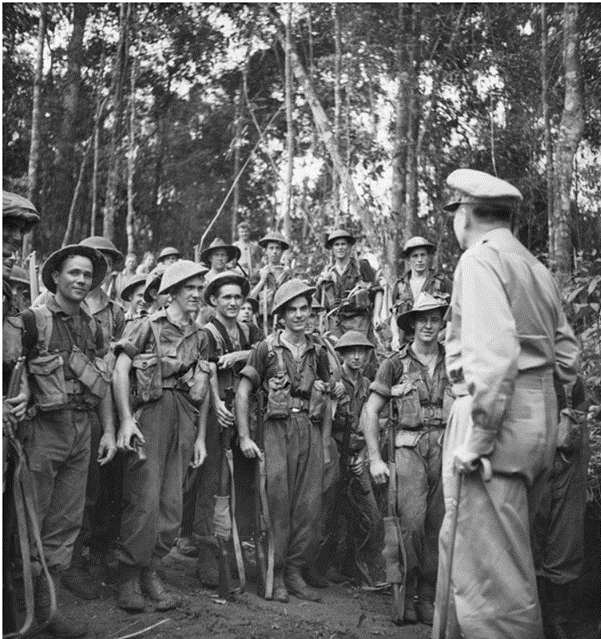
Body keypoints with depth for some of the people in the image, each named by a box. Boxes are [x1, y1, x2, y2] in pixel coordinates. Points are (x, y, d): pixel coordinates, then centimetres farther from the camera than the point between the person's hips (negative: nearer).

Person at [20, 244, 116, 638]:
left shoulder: (92, 327, 12)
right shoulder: (33, 320, -7)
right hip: (43, 428, -6)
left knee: (67, 522, 11)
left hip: (82, 431, 6)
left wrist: (109, 430, 10)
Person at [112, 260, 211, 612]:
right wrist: (126, 418, -16)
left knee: (172, 503, 5)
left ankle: (152, 570, 19)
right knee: (145, 498, -8)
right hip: (152, 414, -5)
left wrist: (201, 437, 13)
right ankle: (129, 575, 5)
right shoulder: (149, 325, 1)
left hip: (186, 419, 5)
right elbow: (121, 369, -7)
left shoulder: (200, 336, 16)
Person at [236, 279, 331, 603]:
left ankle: (295, 571, 16)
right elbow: (243, 393, 0)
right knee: (278, 504, -3)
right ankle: (275, 575, 10)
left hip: (311, 432, 4)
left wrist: (326, 443, 10)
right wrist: (244, 437, -7)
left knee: (310, 506, 3)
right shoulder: (267, 348, 2)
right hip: (278, 429, -3)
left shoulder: (318, 352, 13)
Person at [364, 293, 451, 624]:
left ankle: (427, 596, 17)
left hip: (446, 448, 2)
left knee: (437, 526, 5)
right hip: (410, 448, -2)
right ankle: (405, 594, 6)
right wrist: (375, 459, -3)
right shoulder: (396, 364, 3)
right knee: (411, 523, -11)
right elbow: (371, 411, 3)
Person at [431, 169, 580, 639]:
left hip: (498, 419, -9)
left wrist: (477, 437, -20)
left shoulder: (480, 259, -9)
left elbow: (494, 353, -22)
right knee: (462, 545, 20)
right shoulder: (536, 267, 17)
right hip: (540, 416, 9)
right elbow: (567, 358, 16)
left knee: (489, 565, -2)